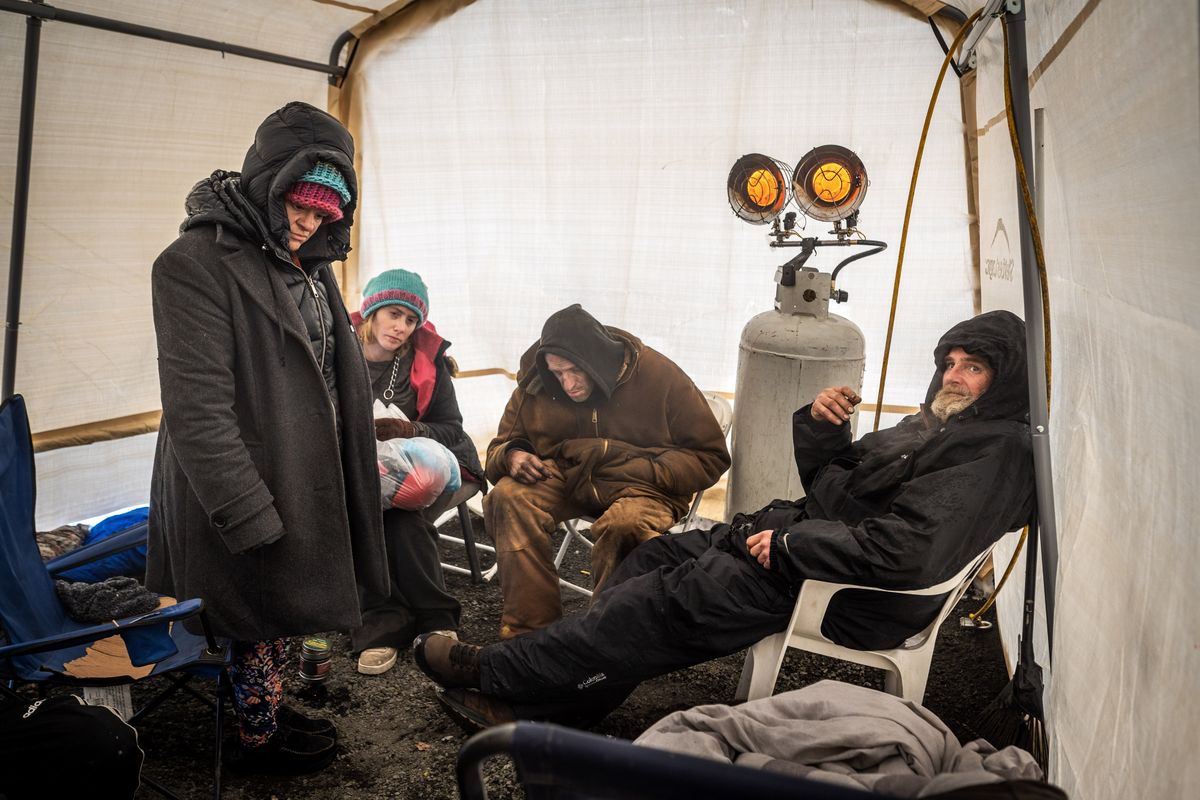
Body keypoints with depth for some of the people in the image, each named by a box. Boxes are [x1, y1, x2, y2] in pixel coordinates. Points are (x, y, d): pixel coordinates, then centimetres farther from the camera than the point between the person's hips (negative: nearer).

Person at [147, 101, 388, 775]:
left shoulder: (309, 264, 7)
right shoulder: (198, 264, -20)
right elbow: (197, 409, -24)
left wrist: (351, 466, 17)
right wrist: (248, 516, -23)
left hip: (306, 479, 8)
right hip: (246, 490, -7)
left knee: (283, 604, 22)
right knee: (260, 612, 10)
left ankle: (274, 707, 42)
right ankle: (258, 738, 31)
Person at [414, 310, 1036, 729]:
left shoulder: (995, 450, -16)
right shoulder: (935, 422, 17)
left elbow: (907, 551, -29)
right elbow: (827, 485, 18)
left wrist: (788, 542, -22)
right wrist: (820, 424, -3)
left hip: (857, 594, -10)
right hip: (807, 534, 10)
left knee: (676, 594, -14)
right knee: (661, 553, 2)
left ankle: (498, 671, -3)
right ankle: (536, 702, 2)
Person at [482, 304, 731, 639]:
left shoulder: (659, 376, -12)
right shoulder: (535, 383, -3)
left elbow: (711, 457, -7)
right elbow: (501, 447, 11)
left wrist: (638, 467, -20)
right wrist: (511, 456, -16)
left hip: (642, 485, -3)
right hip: (563, 474, 4)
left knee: (623, 523, -39)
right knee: (508, 497, -28)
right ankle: (527, 631, -24)